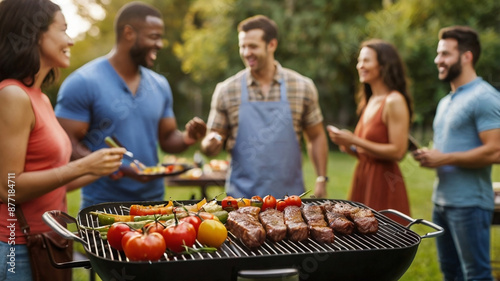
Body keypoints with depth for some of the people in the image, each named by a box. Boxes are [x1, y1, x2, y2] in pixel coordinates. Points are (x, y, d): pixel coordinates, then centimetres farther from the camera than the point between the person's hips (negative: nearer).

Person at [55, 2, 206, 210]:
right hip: (102, 206, -5)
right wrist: (120, 169, -26)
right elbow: (68, 145, -14)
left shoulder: (160, 85, 7)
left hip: (154, 200, 5)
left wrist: (186, 139, -8)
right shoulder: (82, 83, -11)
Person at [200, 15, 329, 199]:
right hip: (242, 195, 0)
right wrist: (209, 144, -19)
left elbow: (316, 137, 8)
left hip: (290, 194, 1)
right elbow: (212, 147, 3)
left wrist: (321, 180, 2)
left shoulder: (302, 87, 1)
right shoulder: (226, 91, -1)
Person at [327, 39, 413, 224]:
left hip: (384, 183, -8)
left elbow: (398, 152, -18)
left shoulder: (394, 101, -11)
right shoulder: (369, 102, 13)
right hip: (363, 179, 8)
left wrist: (355, 141, -17)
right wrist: (347, 146, 0)